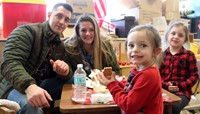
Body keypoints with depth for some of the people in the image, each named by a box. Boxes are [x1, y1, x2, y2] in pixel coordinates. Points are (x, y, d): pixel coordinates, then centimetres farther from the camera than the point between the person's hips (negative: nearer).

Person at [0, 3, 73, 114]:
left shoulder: (60, 45, 11)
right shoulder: (26, 31, -11)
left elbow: (65, 75, 6)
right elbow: (11, 63, -26)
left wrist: (64, 72, -21)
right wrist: (30, 86, -45)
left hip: (40, 85, 7)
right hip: (14, 86, -6)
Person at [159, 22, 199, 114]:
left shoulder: (189, 55, 5)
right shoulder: (162, 55, 11)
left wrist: (180, 86, -12)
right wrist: (166, 85, -11)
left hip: (182, 92, -1)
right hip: (163, 90, 2)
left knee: (173, 107, -31)